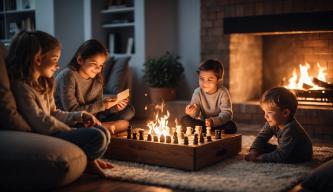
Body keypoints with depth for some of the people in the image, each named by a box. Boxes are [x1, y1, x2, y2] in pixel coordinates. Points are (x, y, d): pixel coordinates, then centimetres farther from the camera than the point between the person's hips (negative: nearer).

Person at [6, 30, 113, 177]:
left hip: (52, 131, 11)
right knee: (99, 137, -23)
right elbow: (42, 122, -21)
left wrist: (80, 116, 4)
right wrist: (73, 131, -12)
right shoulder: (21, 87, -16)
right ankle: (85, 163, 3)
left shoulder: (44, 84, 15)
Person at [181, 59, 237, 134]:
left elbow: (227, 113, -24)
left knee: (231, 126, -32)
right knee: (185, 120, -19)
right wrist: (192, 113, -39)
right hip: (203, 123, 2)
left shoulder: (223, 92, -16)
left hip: (218, 124, -2)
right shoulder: (198, 92, -9)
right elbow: (196, 113, -14)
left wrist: (213, 121, -41)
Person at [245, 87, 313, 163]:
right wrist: (253, 151, -22)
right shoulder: (274, 122, -13)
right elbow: (262, 136, -4)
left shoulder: (290, 130, -37)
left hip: (301, 158, -8)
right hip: (286, 151, 8)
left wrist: (258, 158, -37)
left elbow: (280, 156, -37)